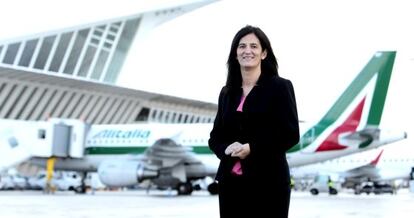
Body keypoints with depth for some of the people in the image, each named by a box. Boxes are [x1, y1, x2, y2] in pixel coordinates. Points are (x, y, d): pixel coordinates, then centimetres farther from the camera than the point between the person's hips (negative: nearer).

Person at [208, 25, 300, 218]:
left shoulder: (280, 87, -1)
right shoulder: (227, 92, 12)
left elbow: (291, 134, -8)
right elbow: (215, 136, 13)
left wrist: (252, 148, -17)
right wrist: (227, 148, -10)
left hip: (268, 182, -4)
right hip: (231, 182, 5)